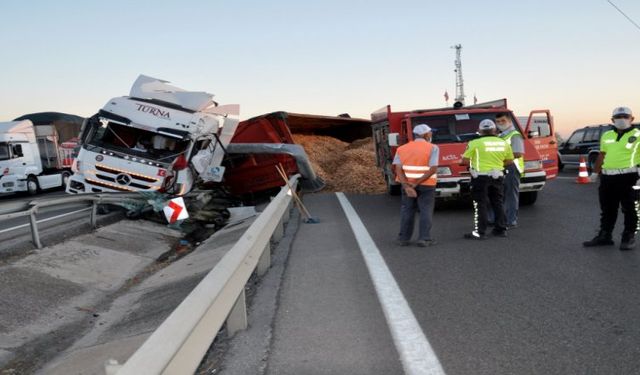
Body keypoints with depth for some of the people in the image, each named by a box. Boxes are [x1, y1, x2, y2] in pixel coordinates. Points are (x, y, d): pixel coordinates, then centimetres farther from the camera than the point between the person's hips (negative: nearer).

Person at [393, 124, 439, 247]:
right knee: (426, 211, 4)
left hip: (407, 184, 4)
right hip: (426, 185, -3)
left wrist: (407, 186, -15)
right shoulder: (432, 148, -6)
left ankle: (404, 238, 13)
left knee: (407, 211, 11)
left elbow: (398, 169, -7)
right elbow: (433, 169, -16)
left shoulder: (402, 149, 4)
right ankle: (424, 239, 0)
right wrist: (416, 183, -16)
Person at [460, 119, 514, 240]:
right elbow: (509, 161, 9)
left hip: (480, 177, -5)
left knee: (480, 205, -1)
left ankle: (480, 232, -2)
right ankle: (501, 229, 22)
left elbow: (465, 161, -10)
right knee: (497, 203, 16)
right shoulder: (504, 143, 5)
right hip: (497, 176, 5)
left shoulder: (475, 143, -10)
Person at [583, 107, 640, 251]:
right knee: (607, 209, 12)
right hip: (607, 177, 5)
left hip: (628, 177, -5)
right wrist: (595, 172, 19)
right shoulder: (606, 136, 14)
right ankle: (604, 236, 21)